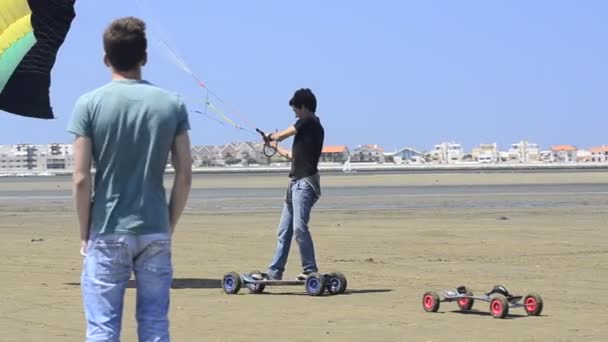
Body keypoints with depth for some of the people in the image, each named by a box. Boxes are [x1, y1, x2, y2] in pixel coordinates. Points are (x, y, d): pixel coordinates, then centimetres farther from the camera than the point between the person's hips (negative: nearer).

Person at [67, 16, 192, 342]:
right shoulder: (172, 104, 2)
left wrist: (85, 233, 2)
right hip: (155, 233, 2)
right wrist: (169, 226, 10)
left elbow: (81, 178, -8)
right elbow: (184, 175, 0)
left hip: (107, 233, -2)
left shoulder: (89, 104, -5)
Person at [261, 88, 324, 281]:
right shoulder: (313, 126, 21)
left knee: (299, 228, -16)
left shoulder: (308, 122, -7)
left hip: (304, 183, -10)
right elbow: (293, 155, 27)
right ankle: (274, 272, 13)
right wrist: (276, 147, 42)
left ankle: (310, 270, -12)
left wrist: (270, 137, 19)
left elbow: (281, 136, -3)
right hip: (296, 183, 10)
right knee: (284, 231, 10)